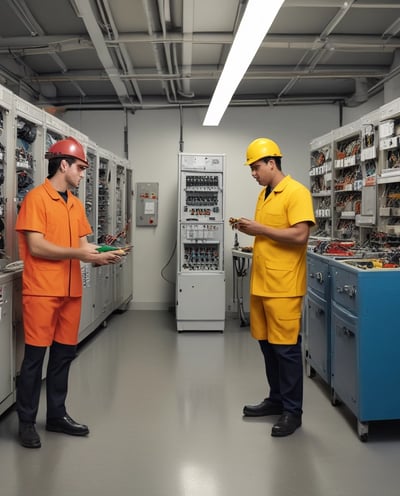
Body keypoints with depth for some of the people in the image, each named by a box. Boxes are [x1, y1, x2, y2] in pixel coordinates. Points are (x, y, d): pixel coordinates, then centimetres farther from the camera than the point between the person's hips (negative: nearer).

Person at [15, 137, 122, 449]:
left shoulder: (76, 204, 14)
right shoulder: (36, 198, -8)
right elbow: (36, 247, -14)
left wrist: (100, 256, -6)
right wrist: (79, 254, -16)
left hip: (71, 290, 7)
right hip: (42, 291, -7)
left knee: (64, 354, 12)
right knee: (35, 355, 1)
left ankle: (57, 415, 25)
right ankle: (26, 422, 14)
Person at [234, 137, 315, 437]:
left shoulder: (296, 192, -10)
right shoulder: (264, 194, 16)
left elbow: (300, 236, -20)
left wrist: (259, 229, -15)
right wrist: (250, 229, 7)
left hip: (284, 285, -8)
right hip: (261, 283, 8)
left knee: (286, 347, 0)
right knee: (268, 344, 15)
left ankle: (293, 410, 12)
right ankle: (276, 399, 29)